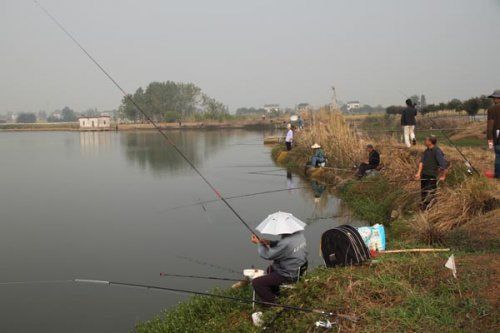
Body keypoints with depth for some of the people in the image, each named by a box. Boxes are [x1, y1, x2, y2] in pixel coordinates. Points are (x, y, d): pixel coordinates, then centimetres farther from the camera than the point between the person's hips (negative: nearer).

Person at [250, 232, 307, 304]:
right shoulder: (299, 233, -6)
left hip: (288, 276, -10)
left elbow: (267, 255, -21)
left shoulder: (286, 243, -34)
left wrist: (259, 243, -5)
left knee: (256, 282, -8)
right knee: (270, 268, 35)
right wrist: (270, 242, -2)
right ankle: (275, 295, 44)